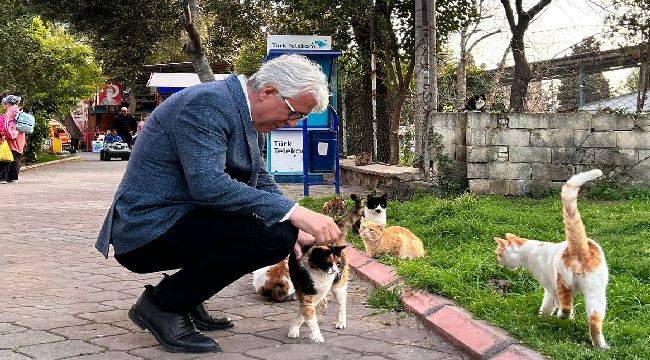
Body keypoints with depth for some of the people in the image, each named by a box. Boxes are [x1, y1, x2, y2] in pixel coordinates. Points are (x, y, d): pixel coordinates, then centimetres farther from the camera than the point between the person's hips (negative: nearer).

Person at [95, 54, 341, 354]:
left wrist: (297, 230, 5)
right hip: (147, 235, -10)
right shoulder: (206, 104, -20)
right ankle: (162, 303, -9)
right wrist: (294, 213, -31)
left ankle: (186, 301, 14)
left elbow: (261, 181, 18)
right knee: (274, 234, -23)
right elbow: (208, 184, -31)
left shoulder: (243, 114, 10)